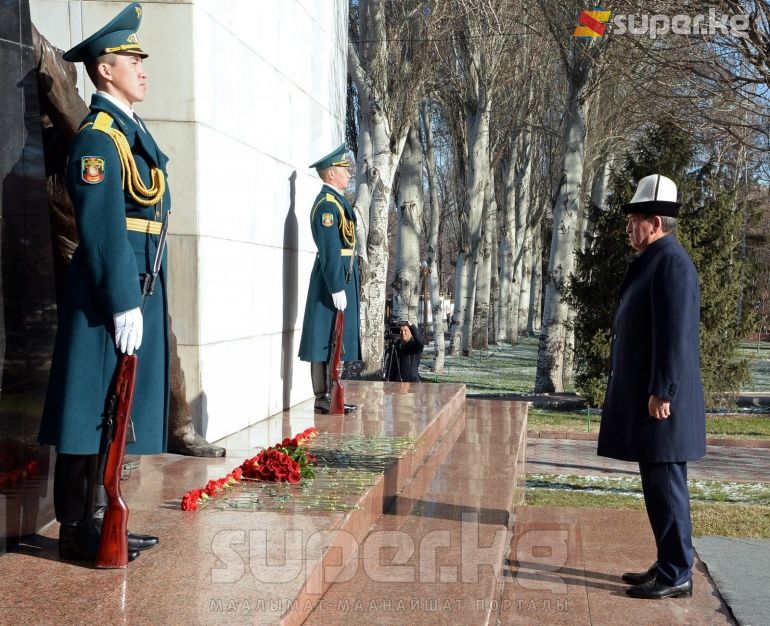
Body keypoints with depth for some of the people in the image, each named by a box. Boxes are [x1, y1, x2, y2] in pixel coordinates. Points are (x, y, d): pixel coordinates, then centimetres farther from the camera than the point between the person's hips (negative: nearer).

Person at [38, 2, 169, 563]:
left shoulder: (133, 133, 18)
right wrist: (124, 305, -21)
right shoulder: (97, 138, -10)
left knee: (112, 412, 13)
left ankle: (90, 519, 23)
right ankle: (77, 530, 8)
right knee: (92, 411, -2)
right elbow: (103, 228, -18)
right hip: (108, 293, -9)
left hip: (139, 290, 9)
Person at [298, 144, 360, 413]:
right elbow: (329, 249, -21)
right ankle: (323, 398, -1)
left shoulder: (336, 200, 18)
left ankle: (329, 394, 17)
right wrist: (337, 288, -23)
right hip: (333, 279, -10)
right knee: (327, 339, -6)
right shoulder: (328, 203, -14)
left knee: (336, 339, 12)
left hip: (342, 277, 10)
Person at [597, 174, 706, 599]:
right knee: (658, 486, 14)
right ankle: (668, 566, 23)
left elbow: (674, 334, -21)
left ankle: (677, 576, 6)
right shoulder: (653, 262, 17)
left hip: (661, 399, -10)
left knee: (665, 486, -3)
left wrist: (661, 393, -22)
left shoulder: (671, 262, -14)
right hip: (646, 397, 10)